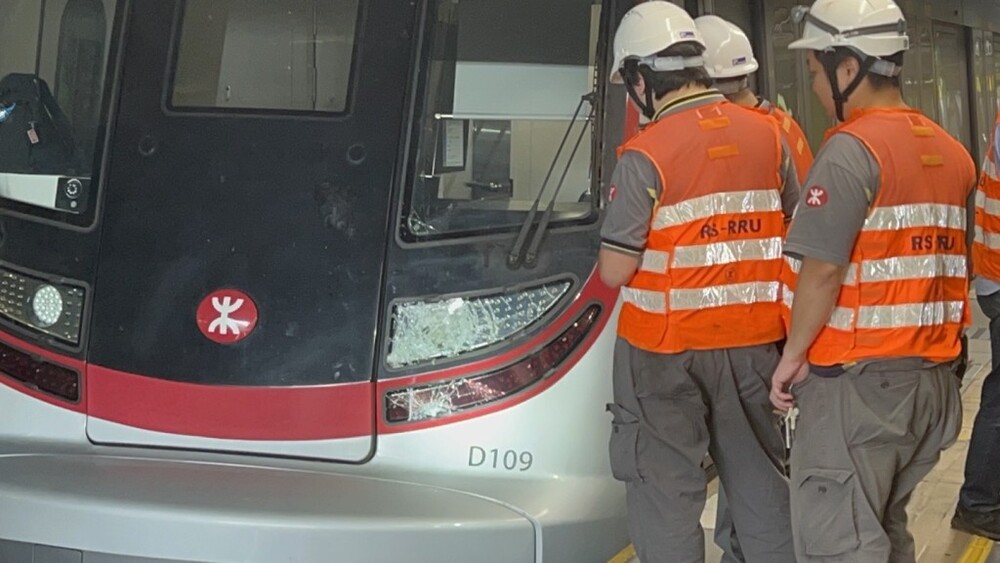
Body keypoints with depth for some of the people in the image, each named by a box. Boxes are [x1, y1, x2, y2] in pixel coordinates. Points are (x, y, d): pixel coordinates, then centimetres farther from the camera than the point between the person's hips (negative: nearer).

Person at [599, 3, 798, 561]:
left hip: (667, 348, -5)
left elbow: (614, 272, -14)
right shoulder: (768, 133, 1)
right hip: (754, 340, 5)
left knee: (666, 488, 4)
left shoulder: (647, 154, -15)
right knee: (761, 480, 16)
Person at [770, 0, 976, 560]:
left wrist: (793, 355, -8)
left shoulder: (853, 149, -14)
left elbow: (823, 268, -19)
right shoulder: (952, 152, 12)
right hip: (933, 377, 9)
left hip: (857, 383, -9)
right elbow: (956, 266, 15)